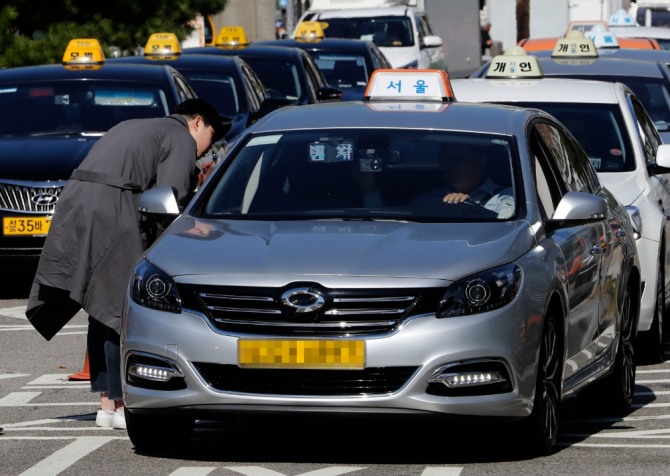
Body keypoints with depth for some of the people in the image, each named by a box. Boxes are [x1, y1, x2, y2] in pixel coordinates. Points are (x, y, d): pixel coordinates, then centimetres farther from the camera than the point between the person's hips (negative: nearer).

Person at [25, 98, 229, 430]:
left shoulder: (132, 128, 31)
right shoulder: (181, 139, 5)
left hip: (73, 203, 9)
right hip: (111, 212, -9)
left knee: (102, 310, 14)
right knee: (121, 310, -4)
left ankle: (106, 401, 16)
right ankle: (117, 403, -5)